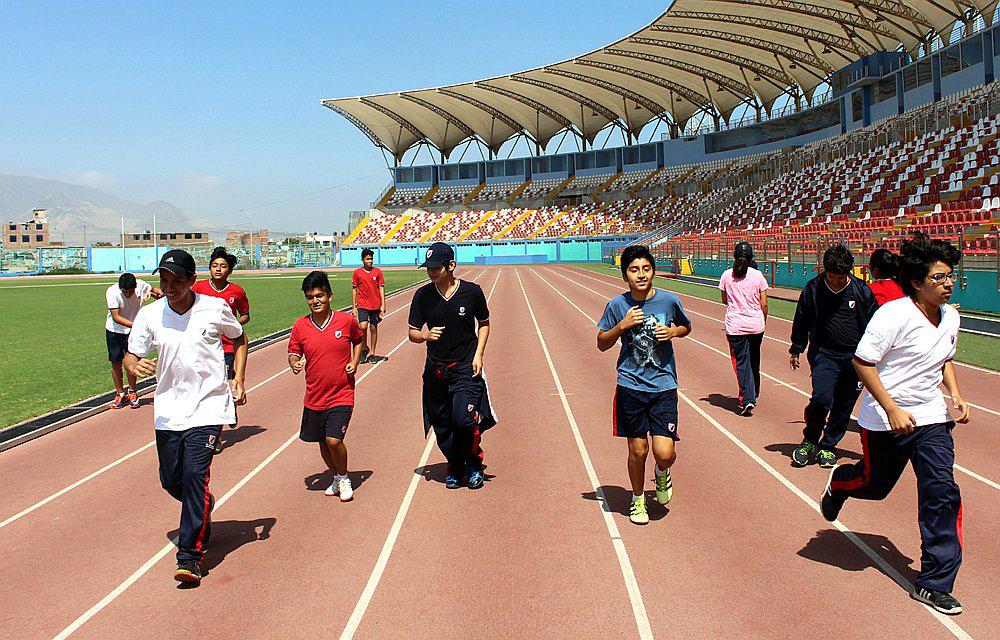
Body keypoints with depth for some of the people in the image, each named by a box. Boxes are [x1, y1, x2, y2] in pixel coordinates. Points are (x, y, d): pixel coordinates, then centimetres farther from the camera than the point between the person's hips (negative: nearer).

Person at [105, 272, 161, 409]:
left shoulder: (141, 285, -18)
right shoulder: (112, 292, -24)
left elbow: (154, 289, 7)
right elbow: (116, 317, -27)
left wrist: (157, 293, -17)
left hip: (132, 330, 1)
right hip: (114, 331, -1)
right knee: (116, 362, 4)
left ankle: (132, 392, 18)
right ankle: (120, 394, 20)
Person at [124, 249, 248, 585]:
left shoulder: (215, 308, -6)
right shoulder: (149, 314, -1)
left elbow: (240, 341, 11)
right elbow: (131, 356, 1)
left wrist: (238, 380, 0)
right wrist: (135, 366, -23)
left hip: (208, 406, -3)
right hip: (168, 409, 4)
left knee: (195, 473, -16)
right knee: (171, 480, 9)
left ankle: (190, 556, -10)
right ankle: (202, 510, 43)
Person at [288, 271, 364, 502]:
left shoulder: (347, 320, -5)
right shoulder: (300, 326, -2)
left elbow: (358, 340, 14)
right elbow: (294, 353, 7)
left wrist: (355, 362, -1)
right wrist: (294, 364, -15)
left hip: (342, 394, -3)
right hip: (314, 396, 3)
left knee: (334, 440, -14)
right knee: (323, 443, 13)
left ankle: (344, 478, 13)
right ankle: (337, 477, 38)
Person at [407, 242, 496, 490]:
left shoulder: (472, 291, -4)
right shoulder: (423, 295, 0)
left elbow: (484, 323, 10)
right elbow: (412, 333, 6)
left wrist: (478, 355, -2)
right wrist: (425, 335, -18)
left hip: (466, 367, -3)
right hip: (435, 369, 3)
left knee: (464, 419, -15)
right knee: (442, 425, 7)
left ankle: (474, 464, 12)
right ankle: (455, 468, 29)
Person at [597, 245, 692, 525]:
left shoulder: (669, 300, -3)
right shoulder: (617, 305, -3)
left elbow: (686, 327, 16)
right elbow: (601, 343, 5)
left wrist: (672, 331, -6)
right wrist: (622, 326, -13)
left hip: (664, 386, 0)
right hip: (631, 386, 0)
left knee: (664, 453, -8)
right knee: (638, 450, 7)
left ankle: (662, 473, 29)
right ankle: (638, 499, 33)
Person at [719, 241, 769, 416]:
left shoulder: (727, 275, -3)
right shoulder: (758, 275, -3)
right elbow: (764, 305, 0)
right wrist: (763, 321, 15)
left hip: (735, 326, -2)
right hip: (756, 324, 2)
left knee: (741, 362, 0)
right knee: (754, 361, 19)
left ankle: (747, 400, -12)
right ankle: (754, 394, 34)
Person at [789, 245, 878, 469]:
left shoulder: (862, 291, -3)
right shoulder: (813, 289, -3)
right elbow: (801, 321, 11)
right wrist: (796, 349, 16)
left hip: (856, 356, 1)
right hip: (824, 353, -1)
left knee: (843, 407, 6)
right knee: (821, 398, -18)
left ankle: (828, 446, 25)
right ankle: (809, 441, 6)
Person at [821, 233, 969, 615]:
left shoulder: (950, 317, 4)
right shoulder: (894, 314, -19)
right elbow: (862, 362, -19)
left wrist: (956, 396, 7)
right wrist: (891, 409, -22)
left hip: (931, 416, 6)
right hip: (885, 420, -5)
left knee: (941, 491, -4)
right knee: (876, 484, 11)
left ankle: (933, 584, 5)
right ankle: (839, 483, 50)